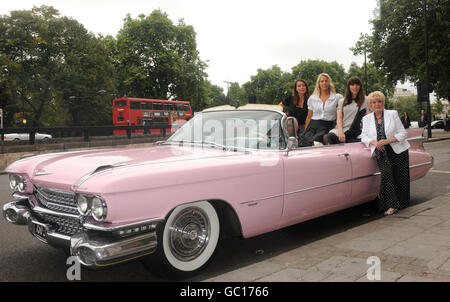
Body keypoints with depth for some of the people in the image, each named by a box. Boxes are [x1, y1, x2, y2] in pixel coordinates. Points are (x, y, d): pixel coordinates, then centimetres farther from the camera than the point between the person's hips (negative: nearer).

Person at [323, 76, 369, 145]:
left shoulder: (365, 100, 14)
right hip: (339, 129, 2)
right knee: (326, 137, -31)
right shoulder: (342, 101, 21)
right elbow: (339, 119, 8)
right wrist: (341, 132, -11)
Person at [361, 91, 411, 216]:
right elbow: (364, 137, 6)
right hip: (381, 153, 0)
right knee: (386, 172, -22)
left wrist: (388, 140, -15)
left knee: (400, 179, -1)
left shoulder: (393, 114, 2)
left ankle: (402, 204, 18)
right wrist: (374, 142, -14)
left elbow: (403, 133, 0)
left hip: (398, 151, 0)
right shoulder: (367, 119, 9)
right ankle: (392, 205, -19)